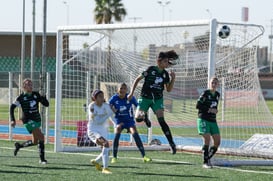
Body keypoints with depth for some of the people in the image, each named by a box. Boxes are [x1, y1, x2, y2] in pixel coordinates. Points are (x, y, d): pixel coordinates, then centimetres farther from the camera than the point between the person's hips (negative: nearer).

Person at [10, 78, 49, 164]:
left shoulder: (36, 95, 5)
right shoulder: (21, 97, -7)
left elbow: (46, 104, 5)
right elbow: (12, 107, -2)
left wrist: (43, 97, -15)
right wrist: (13, 120, -11)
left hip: (37, 119, 6)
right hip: (28, 120, -6)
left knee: (35, 141, 9)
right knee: (41, 137, -18)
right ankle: (42, 158, -8)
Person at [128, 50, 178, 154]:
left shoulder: (165, 74, 4)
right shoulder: (151, 70, -8)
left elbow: (168, 89, 9)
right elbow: (137, 79, -1)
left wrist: (173, 79, -7)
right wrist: (131, 93, -6)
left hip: (157, 99, 2)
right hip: (145, 97, -1)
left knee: (161, 120, -14)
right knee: (138, 118, -14)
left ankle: (171, 143, -13)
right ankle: (145, 116, 25)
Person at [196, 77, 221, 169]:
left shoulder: (217, 95, 11)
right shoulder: (205, 93, -9)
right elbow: (198, 105, -12)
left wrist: (215, 111, 5)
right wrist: (209, 110, -17)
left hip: (213, 120, 7)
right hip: (203, 119, -7)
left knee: (217, 141, 1)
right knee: (207, 139, -17)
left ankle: (208, 158, 18)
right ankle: (205, 162, -9)